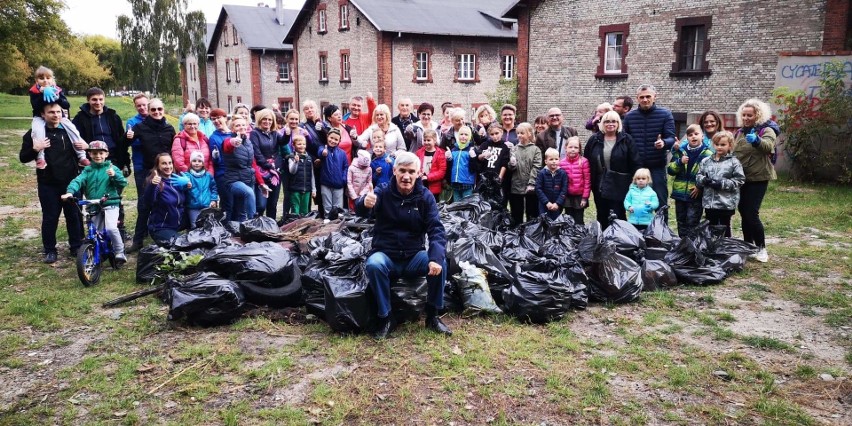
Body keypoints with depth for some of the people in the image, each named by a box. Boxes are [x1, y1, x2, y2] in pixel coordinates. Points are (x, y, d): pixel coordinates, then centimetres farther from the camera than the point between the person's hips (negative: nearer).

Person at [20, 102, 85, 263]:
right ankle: (50, 250, 16)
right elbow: (23, 158, -1)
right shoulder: (35, 133, -1)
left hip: (71, 182, 2)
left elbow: (81, 147, 19)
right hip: (48, 184, -2)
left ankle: (76, 247, 20)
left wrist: (86, 146, -5)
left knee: (74, 215, 8)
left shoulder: (70, 130, 6)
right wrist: (35, 149, -21)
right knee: (50, 217, 5)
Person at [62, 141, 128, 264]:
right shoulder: (88, 170, 8)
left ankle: (120, 253, -9)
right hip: (93, 207, 4)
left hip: (110, 204, -4)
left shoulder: (111, 168, 1)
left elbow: (123, 183, -7)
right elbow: (77, 181, -8)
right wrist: (70, 192, -26)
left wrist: (114, 175, -25)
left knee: (111, 228, -25)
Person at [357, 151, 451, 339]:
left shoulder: (425, 196, -3)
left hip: (414, 256, 1)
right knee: (374, 264, -34)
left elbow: (436, 229, -13)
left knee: (440, 262, -26)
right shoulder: (383, 191, -7)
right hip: (386, 255, -1)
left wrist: (436, 257, -33)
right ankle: (386, 319, -16)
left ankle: (433, 317, -6)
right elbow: (361, 210, -28)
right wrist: (364, 203, -55)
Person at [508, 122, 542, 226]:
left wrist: (531, 184, -17)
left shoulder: (535, 149, -1)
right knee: (516, 216, 11)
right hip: (515, 187, 3)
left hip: (530, 188, -2)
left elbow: (536, 168, -8)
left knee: (532, 216, 8)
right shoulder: (514, 149, 7)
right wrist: (512, 164, -19)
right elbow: (511, 167, 4)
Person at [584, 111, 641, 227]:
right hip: (599, 186, 3)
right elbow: (586, 162, 7)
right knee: (602, 217, 13)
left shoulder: (626, 140, -3)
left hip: (619, 187, -3)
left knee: (619, 217, 0)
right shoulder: (594, 140, 4)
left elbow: (635, 164, -5)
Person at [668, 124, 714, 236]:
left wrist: (700, 186, -17)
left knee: (692, 223, -4)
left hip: (696, 195, -4)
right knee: (681, 223, 13)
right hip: (680, 193, 4)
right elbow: (670, 170, 3)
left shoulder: (707, 154, -6)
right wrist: (680, 162, -13)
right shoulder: (680, 151, 5)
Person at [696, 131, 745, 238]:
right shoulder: (705, 161, 7)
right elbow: (698, 176, 9)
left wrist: (722, 184, -17)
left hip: (726, 203, -4)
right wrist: (705, 180, -13)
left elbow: (739, 180, -8)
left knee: (724, 228, 7)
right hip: (709, 202, 4)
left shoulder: (734, 162, -4)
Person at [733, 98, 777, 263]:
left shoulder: (766, 130, -8)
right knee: (743, 212, 9)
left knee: (751, 213, -11)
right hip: (741, 178, 6)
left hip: (758, 178, -6)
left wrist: (757, 140, -50)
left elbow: (768, 146, -29)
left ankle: (761, 248, 3)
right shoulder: (740, 132, 12)